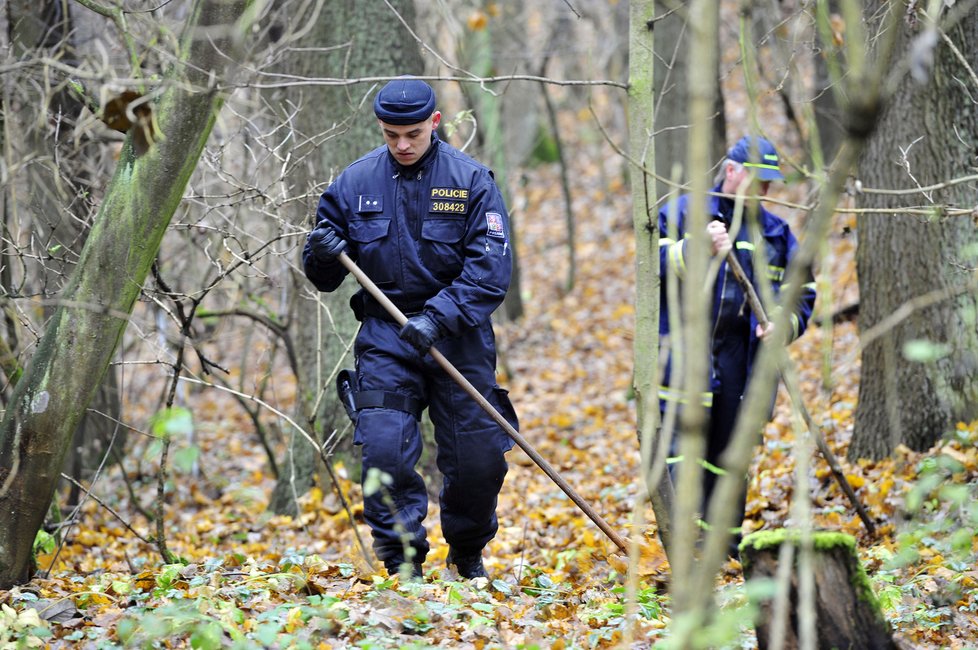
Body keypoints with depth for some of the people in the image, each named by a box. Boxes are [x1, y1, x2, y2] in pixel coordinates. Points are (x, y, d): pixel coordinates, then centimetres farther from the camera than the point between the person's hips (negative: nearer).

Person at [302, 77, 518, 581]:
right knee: (384, 449, -15)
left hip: (459, 336, -1)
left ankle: (468, 553, 30)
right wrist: (322, 254, -16)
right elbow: (324, 278, 8)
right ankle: (402, 562, -4)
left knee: (478, 460, 3)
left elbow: (491, 269, -13)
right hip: (385, 334, 1)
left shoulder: (471, 180, -5)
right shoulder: (354, 182, 1)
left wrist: (437, 317, -24)